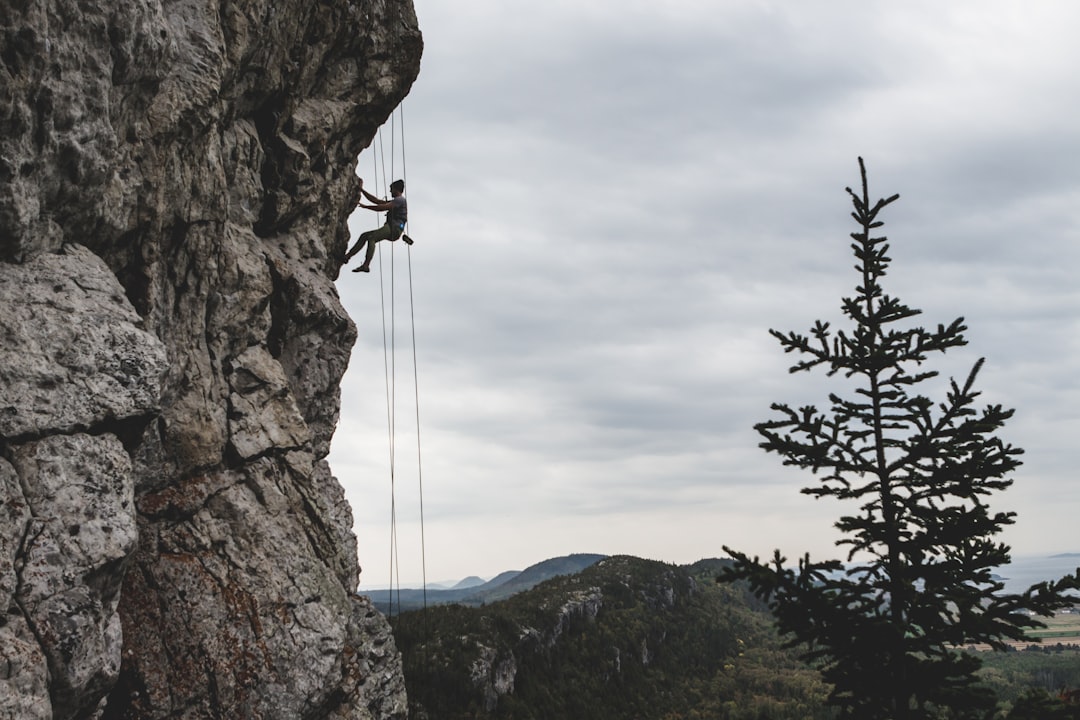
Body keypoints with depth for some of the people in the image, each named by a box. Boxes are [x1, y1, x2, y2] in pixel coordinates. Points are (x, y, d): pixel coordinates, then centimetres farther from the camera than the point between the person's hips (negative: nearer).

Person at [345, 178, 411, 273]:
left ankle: (366, 265, -39)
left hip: (394, 229, -10)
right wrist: (362, 190, 24)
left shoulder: (400, 200, -4)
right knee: (364, 236, 7)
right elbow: (376, 201, 27)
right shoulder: (395, 201, 28)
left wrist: (364, 206, -9)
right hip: (390, 227, 10)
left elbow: (382, 208, -15)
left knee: (371, 238, -28)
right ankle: (348, 256, 3)